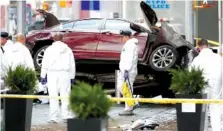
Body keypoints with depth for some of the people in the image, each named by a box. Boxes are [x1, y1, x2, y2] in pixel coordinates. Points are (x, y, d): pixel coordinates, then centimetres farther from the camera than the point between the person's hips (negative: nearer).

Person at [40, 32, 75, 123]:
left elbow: (45, 64, 2)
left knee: (53, 96, -3)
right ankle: (66, 115, -3)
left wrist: (43, 76, 7)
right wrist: (72, 77, 17)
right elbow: (72, 65, 11)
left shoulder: (49, 49, 2)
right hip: (65, 74, 1)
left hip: (52, 74, -1)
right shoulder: (68, 50, 8)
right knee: (65, 95, 2)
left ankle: (53, 117, -6)